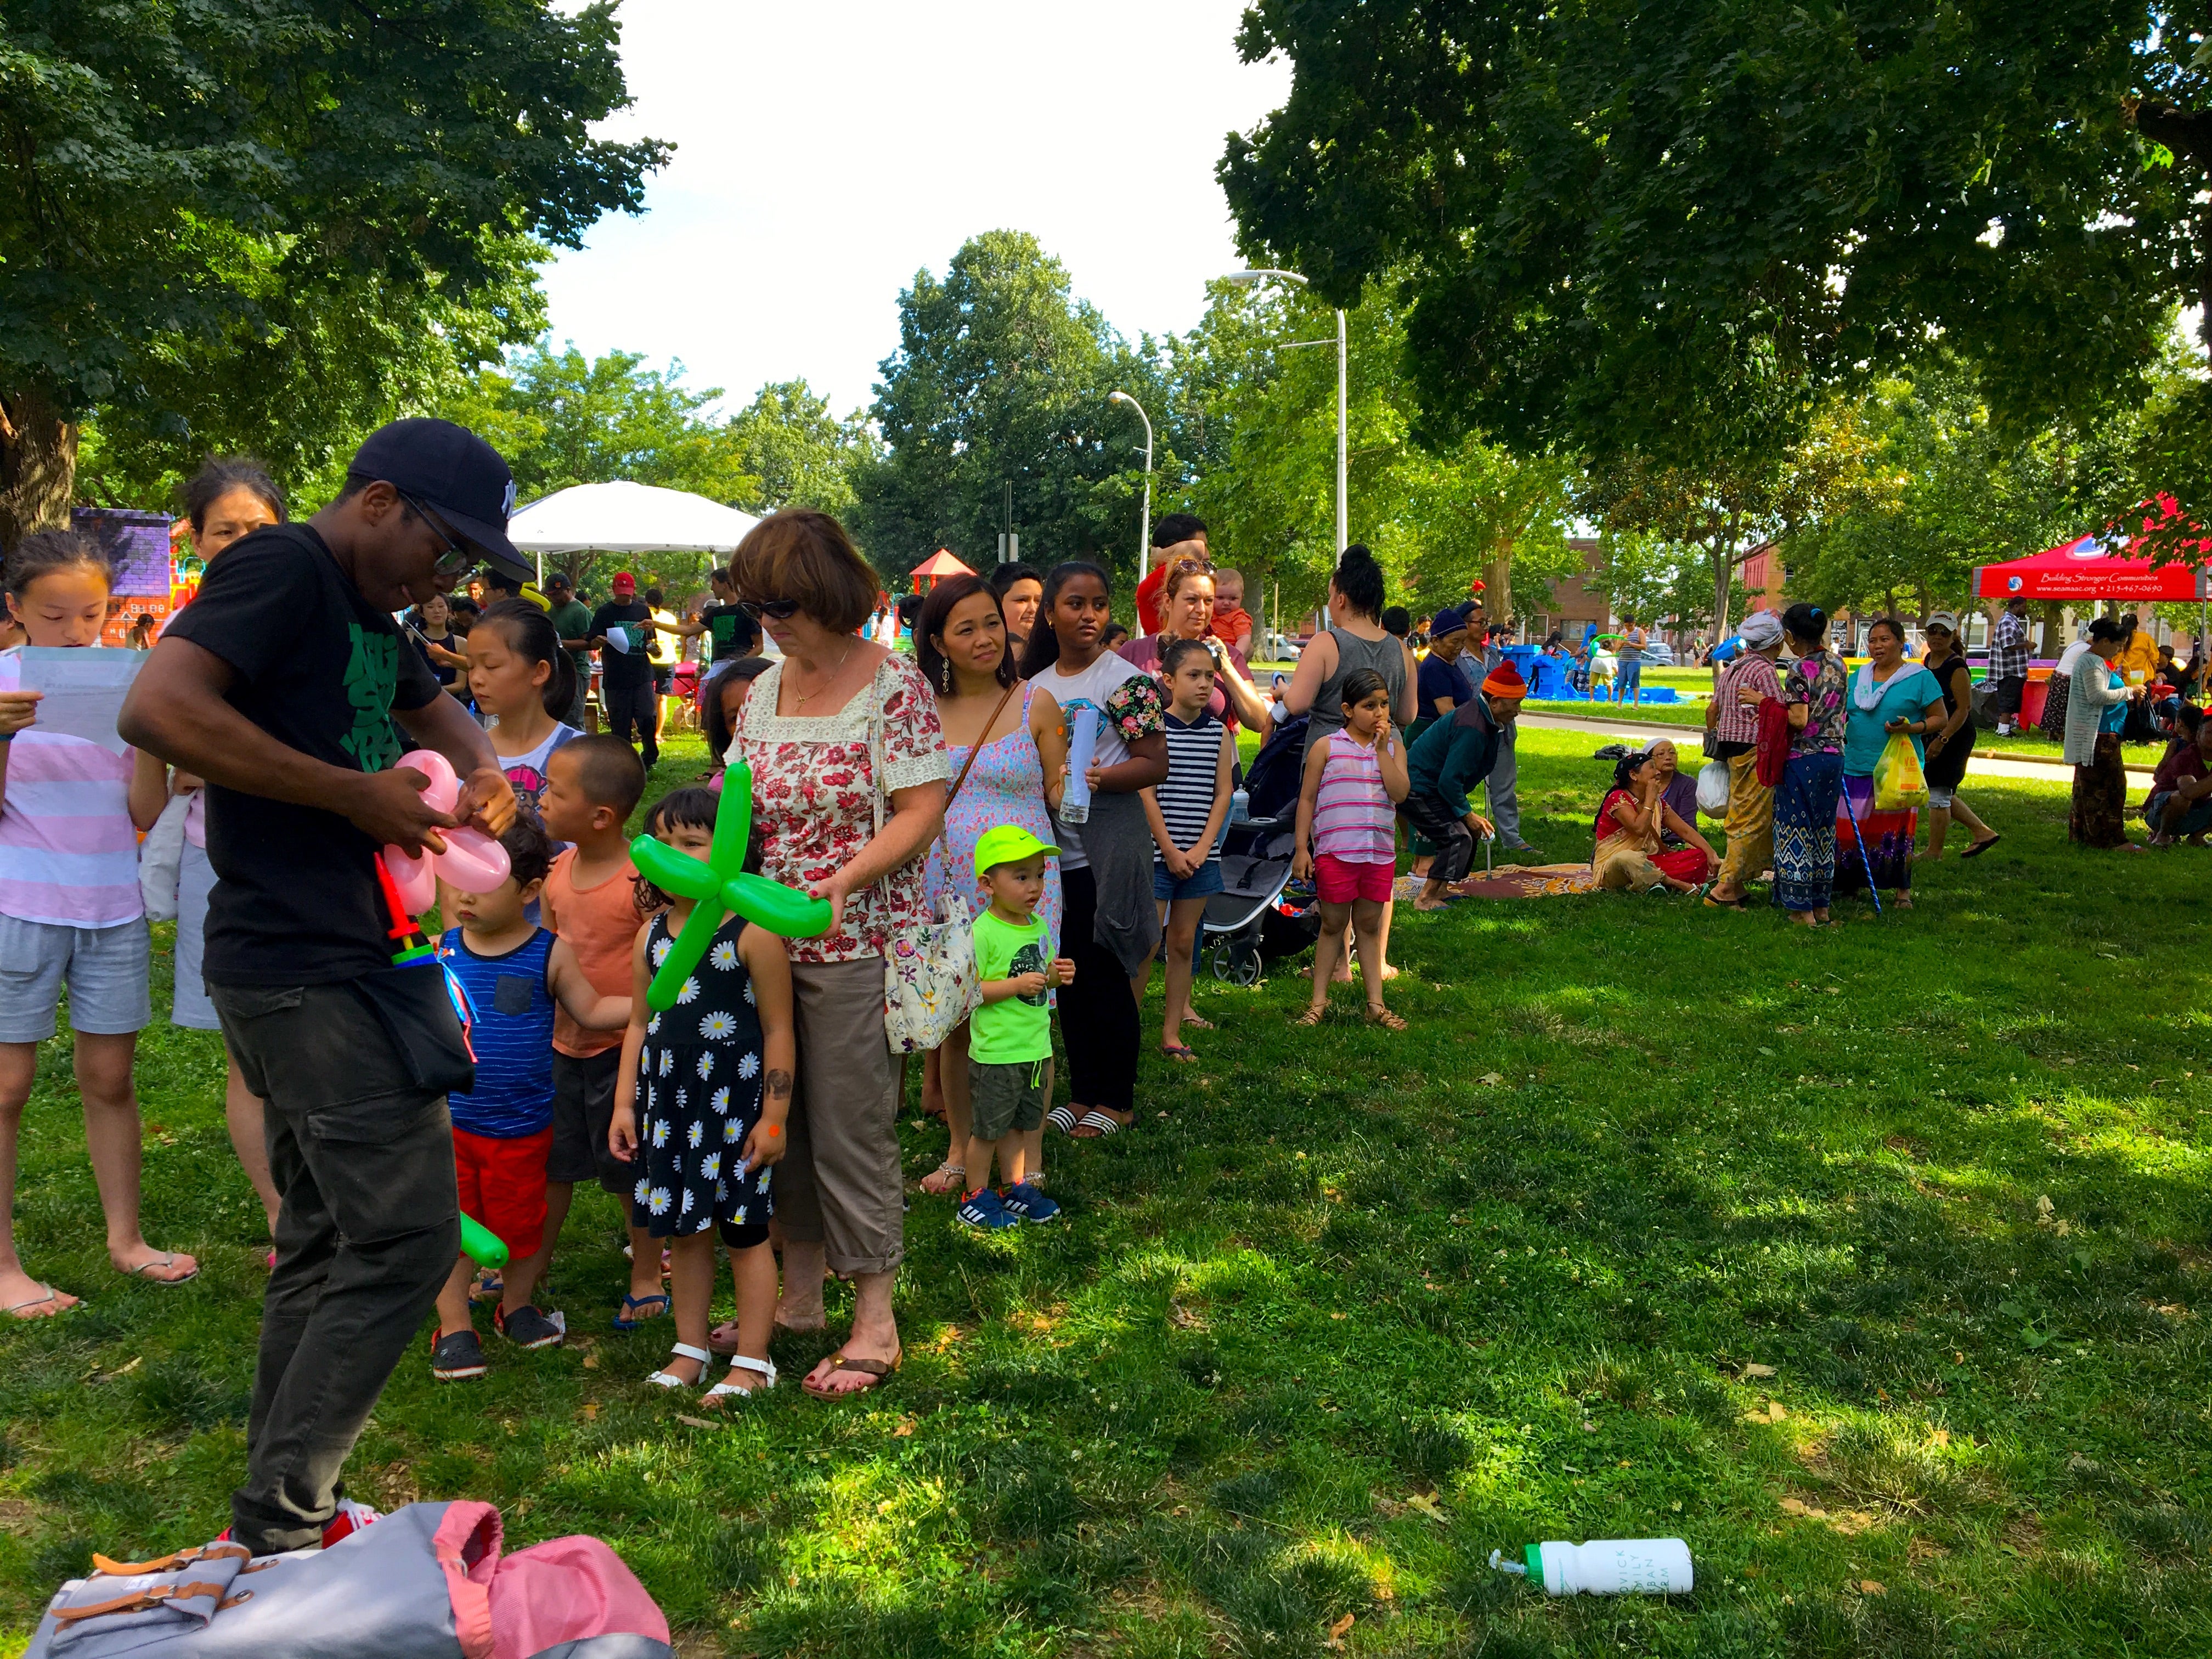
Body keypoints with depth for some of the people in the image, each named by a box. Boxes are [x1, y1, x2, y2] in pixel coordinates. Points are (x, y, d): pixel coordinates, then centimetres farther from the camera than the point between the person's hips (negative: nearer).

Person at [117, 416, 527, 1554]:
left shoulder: (367, 610, 18)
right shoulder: (280, 569, -11)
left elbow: (432, 709, 35)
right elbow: (156, 708, -26)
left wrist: (483, 767, 11)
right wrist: (358, 793, -21)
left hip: (344, 968, 10)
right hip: (306, 973, -10)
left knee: (327, 1241, 15)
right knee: (406, 1238, -8)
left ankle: (282, 1520, 27)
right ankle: (279, 1527, 5)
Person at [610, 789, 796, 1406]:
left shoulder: (752, 933, -13)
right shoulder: (652, 936, 5)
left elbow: (779, 1031, -10)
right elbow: (640, 1024, 13)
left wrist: (775, 1116, -11)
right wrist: (625, 1104, 10)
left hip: (734, 1100, -5)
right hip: (669, 1100, 6)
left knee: (744, 1230, 4)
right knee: (683, 1228, 14)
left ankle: (752, 1361, 16)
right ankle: (690, 1349, 29)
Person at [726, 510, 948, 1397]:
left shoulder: (893, 684, -8)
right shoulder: (764, 691, 10)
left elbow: (922, 811, -13)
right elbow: (738, 802, 15)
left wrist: (844, 878, -27)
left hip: (857, 944, -6)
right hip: (769, 938, 6)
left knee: (851, 1127, -1)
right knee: (784, 1119, 13)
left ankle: (875, 1323, 12)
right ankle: (798, 1297, 29)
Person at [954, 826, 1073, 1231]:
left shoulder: (1039, 926, 7)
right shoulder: (983, 932, -17)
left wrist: (1056, 975, -2)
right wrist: (1017, 985, -25)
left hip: (1035, 1047, 7)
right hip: (996, 1052, -7)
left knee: (1022, 1122, 18)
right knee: (987, 1128, 4)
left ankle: (1014, 1187, 32)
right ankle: (976, 1196, 19)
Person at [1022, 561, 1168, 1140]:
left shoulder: (1127, 681, -7)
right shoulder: (1036, 687, 11)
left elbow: (1155, 764, -11)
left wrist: (1098, 777, -24)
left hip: (1108, 846, -6)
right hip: (1051, 845, 6)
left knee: (1105, 973, 0)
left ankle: (1116, 1099, 13)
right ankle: (1082, 1092, 24)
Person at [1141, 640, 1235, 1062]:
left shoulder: (1218, 732, 6)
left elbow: (1223, 793, 4)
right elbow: (1146, 795, -8)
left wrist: (1203, 848, -6)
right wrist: (1170, 850, -11)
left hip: (1201, 856, 4)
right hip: (1157, 853, -4)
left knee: (1183, 942, 9)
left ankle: (1172, 1033, 16)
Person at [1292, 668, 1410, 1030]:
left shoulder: (1393, 748, 7)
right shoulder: (1326, 747, -1)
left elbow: (1399, 793, -8)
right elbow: (1307, 799, 1)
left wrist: (1382, 748, -10)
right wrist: (1302, 849, -3)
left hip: (1380, 852, 3)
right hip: (1335, 851, -2)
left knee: (1369, 926, 11)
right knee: (1333, 925, 6)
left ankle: (1375, 1003, 16)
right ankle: (1319, 1002, 15)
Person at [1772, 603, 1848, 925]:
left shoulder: (1799, 669, -15)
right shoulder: (1838, 664, 7)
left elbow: (1799, 720, -18)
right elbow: (1841, 711, 16)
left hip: (1803, 758, -7)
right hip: (1834, 755, 7)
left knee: (1796, 831, 2)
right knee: (1824, 830, 15)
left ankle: (1802, 909, 3)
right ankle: (1822, 905, 21)